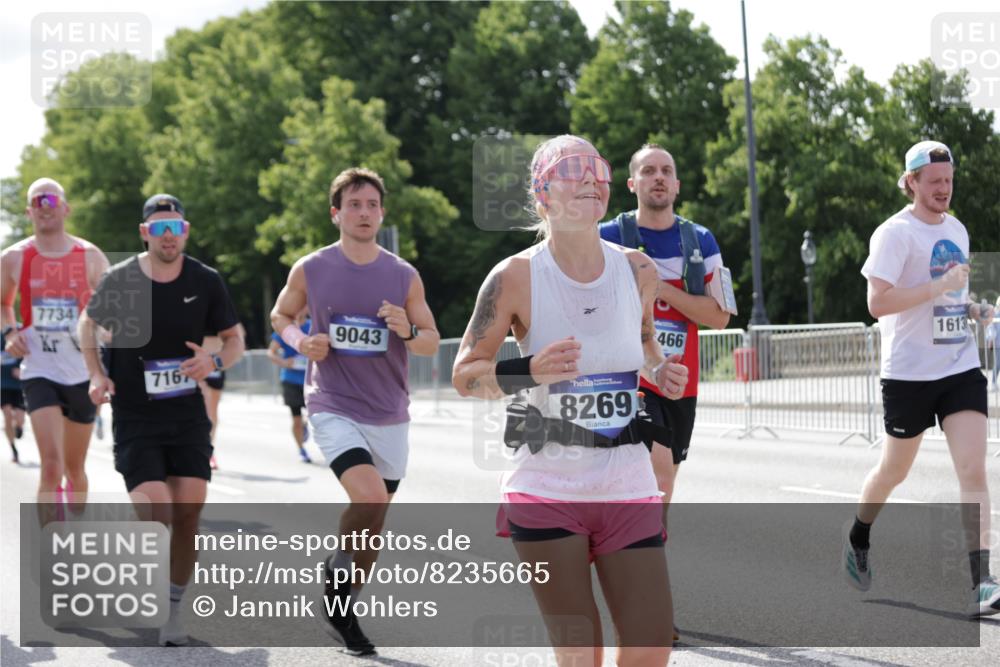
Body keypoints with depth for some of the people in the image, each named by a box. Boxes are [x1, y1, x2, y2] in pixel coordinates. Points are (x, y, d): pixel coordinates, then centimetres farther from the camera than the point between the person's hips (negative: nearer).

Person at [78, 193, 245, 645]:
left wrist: (215, 361, -14)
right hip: (134, 418, -2)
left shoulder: (205, 282, -2)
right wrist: (97, 375, -1)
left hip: (188, 416, 2)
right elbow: (88, 324, 13)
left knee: (188, 513, -3)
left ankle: (173, 612, 14)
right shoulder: (120, 280, -6)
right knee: (155, 513, -15)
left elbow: (235, 339, 8)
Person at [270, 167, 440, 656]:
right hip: (334, 409, -3)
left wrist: (408, 332, -17)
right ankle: (337, 573, 2)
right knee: (370, 498, -25)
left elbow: (432, 342, 5)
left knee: (372, 523, 11)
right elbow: (280, 315, 13)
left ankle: (342, 612, 30)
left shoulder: (404, 276, 0)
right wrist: (301, 341, -8)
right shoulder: (310, 270, -3)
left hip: (390, 416, 3)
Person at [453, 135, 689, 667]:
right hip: (547, 489, -3)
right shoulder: (515, 276, -9)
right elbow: (464, 375, -2)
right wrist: (529, 373, -21)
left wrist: (659, 371, 1)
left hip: (627, 487, 3)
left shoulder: (638, 270, 2)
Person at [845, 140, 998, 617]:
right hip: (909, 372, -5)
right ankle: (857, 539, 41)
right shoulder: (895, 233, -11)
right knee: (894, 470, 12)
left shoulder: (956, 230, 12)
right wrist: (940, 287, -23)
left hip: (961, 367, 5)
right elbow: (877, 302, -21)